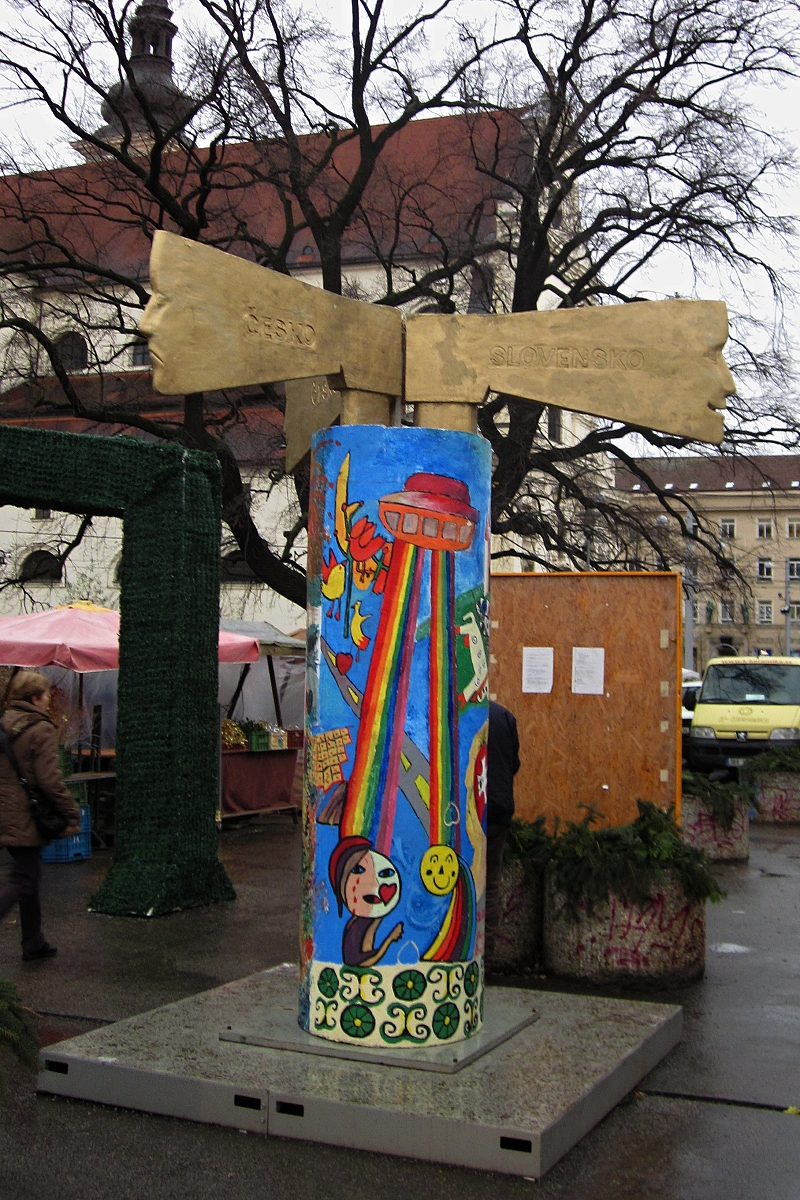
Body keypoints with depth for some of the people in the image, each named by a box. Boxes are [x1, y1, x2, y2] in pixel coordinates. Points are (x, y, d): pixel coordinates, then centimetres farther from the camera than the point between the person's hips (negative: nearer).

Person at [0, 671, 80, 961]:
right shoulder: (41, 729, -15)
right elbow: (49, 780, -19)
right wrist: (71, 814, -11)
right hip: (27, 818, -8)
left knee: (29, 876, 17)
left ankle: (34, 944, 25)